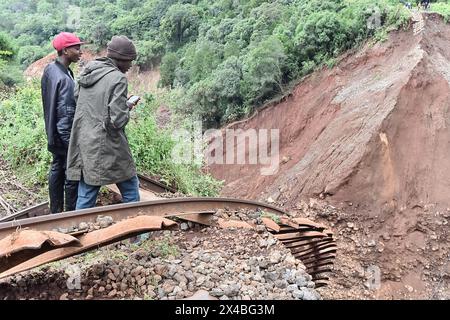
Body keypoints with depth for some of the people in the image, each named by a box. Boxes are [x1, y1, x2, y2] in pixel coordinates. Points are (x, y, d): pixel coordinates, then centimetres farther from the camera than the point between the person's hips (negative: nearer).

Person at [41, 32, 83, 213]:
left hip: (53, 132, 10)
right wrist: (71, 142, -20)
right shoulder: (63, 78, -25)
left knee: (57, 169, 17)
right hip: (66, 135, -10)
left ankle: (56, 212, 31)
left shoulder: (50, 69, 4)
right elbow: (66, 113, -25)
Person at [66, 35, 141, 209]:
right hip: (108, 148, -7)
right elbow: (118, 120, -20)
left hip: (83, 145, 7)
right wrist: (128, 107, 1)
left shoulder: (87, 70, 6)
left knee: (85, 198, 13)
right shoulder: (118, 79, -15)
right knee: (131, 190, 11)